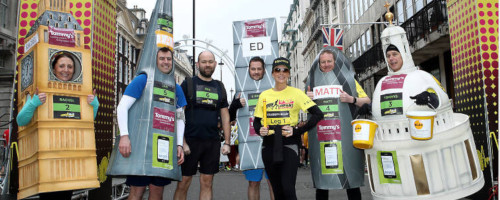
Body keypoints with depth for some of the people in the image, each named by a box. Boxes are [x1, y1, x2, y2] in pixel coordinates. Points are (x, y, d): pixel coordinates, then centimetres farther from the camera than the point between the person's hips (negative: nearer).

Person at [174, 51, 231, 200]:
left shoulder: (220, 87, 14)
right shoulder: (187, 84, 3)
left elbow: (225, 116, 15)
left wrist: (227, 142, 8)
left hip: (212, 143, 3)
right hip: (190, 140, -3)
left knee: (207, 183, 8)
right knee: (183, 183, 1)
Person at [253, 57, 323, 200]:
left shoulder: (296, 93, 0)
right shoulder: (264, 95, 10)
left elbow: (318, 114, -5)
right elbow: (256, 121, 15)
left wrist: (297, 131, -12)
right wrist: (260, 130, -7)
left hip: (289, 144, -3)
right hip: (269, 145, 4)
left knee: (287, 188, -13)